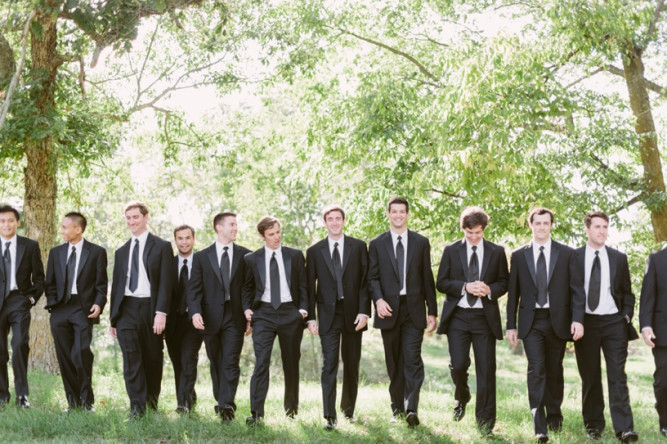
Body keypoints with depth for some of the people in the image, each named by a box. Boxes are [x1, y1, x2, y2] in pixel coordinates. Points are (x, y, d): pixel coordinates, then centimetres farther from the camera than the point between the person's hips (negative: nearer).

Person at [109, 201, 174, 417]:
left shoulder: (162, 247, 2)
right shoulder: (121, 251, 18)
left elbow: (166, 282, -5)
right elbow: (116, 285, 19)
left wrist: (161, 313, -15)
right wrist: (113, 318, 15)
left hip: (150, 308, -3)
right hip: (126, 308, 3)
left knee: (153, 358, 5)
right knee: (131, 357, -8)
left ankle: (152, 404, 19)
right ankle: (137, 406, -9)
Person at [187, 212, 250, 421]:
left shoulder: (244, 255, 6)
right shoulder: (202, 257, 7)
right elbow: (194, 288, 1)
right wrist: (195, 312, -14)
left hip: (235, 318, -1)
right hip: (211, 318, 1)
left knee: (230, 363, -9)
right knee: (216, 364, 10)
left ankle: (226, 404, -13)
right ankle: (221, 402, 21)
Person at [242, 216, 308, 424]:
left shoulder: (295, 256, 6)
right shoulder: (252, 259, 6)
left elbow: (303, 285, 7)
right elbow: (247, 287, 12)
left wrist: (303, 309, -5)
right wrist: (247, 308, -2)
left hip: (290, 312, 1)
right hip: (263, 313, -1)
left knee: (291, 362, 10)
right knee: (261, 362, -12)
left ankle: (291, 408, 25)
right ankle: (256, 412, -14)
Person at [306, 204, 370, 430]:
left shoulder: (358, 247, 4)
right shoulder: (314, 251, 5)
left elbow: (366, 280, 1)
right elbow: (310, 286, 5)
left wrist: (364, 311, -8)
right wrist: (310, 317, -2)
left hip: (353, 313, 1)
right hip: (328, 314, -1)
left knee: (351, 364, 10)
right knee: (329, 364, -8)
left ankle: (348, 409, 27)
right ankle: (330, 416, -10)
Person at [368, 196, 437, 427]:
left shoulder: (421, 243, 8)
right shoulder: (376, 244, 8)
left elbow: (427, 278, 7)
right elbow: (373, 277, 2)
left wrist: (432, 311, 5)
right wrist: (378, 299, -17)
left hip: (413, 309, -1)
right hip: (389, 309, 1)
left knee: (412, 359, -12)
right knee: (394, 363, 8)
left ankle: (411, 409, -17)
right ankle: (397, 408, 17)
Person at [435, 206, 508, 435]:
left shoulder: (497, 252, 7)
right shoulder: (451, 250, 6)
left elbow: (504, 283, 9)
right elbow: (441, 283, 3)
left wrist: (489, 290, -12)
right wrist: (465, 287, -13)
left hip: (485, 317, 0)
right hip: (457, 316, 0)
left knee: (486, 370, -1)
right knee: (458, 364, -9)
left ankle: (485, 422, 7)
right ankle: (461, 398, 25)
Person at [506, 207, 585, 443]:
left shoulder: (567, 254, 3)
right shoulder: (519, 255, 6)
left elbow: (577, 289, -1)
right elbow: (513, 293, 7)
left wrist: (578, 319, -12)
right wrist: (511, 325, 4)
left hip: (558, 320, 1)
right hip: (531, 321, 0)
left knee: (554, 370, 10)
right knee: (536, 369, -11)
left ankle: (554, 415, 30)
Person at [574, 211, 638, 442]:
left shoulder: (619, 258, 8)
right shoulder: (573, 257, 2)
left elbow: (627, 292, 13)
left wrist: (627, 316, 1)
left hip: (614, 322, 1)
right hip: (585, 322, -1)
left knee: (617, 376, -5)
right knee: (590, 377, 6)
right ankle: (593, 425, 15)